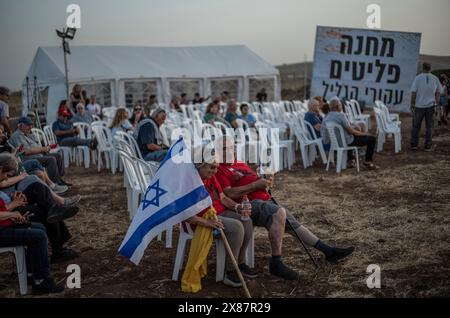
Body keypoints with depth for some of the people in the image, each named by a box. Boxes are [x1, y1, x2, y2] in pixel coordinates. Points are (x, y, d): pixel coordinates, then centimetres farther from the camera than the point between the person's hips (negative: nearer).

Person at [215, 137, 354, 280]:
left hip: (266, 200, 9)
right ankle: (276, 263, -30)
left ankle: (328, 251, 12)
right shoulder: (220, 170, -2)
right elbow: (230, 193, -16)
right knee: (279, 213, -33)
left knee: (293, 223, 6)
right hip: (250, 204, -9)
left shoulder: (241, 165, 26)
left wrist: (265, 182, 4)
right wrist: (256, 184, -16)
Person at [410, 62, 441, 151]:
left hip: (419, 105, -1)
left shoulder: (418, 78, -7)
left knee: (416, 126, 9)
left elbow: (413, 92, -9)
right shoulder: (435, 79, 1)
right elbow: (438, 92, 8)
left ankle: (414, 145, 9)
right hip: (431, 105, 1)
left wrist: (412, 104, 0)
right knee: (429, 127, 6)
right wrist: (437, 103, 17)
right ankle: (428, 146, 6)